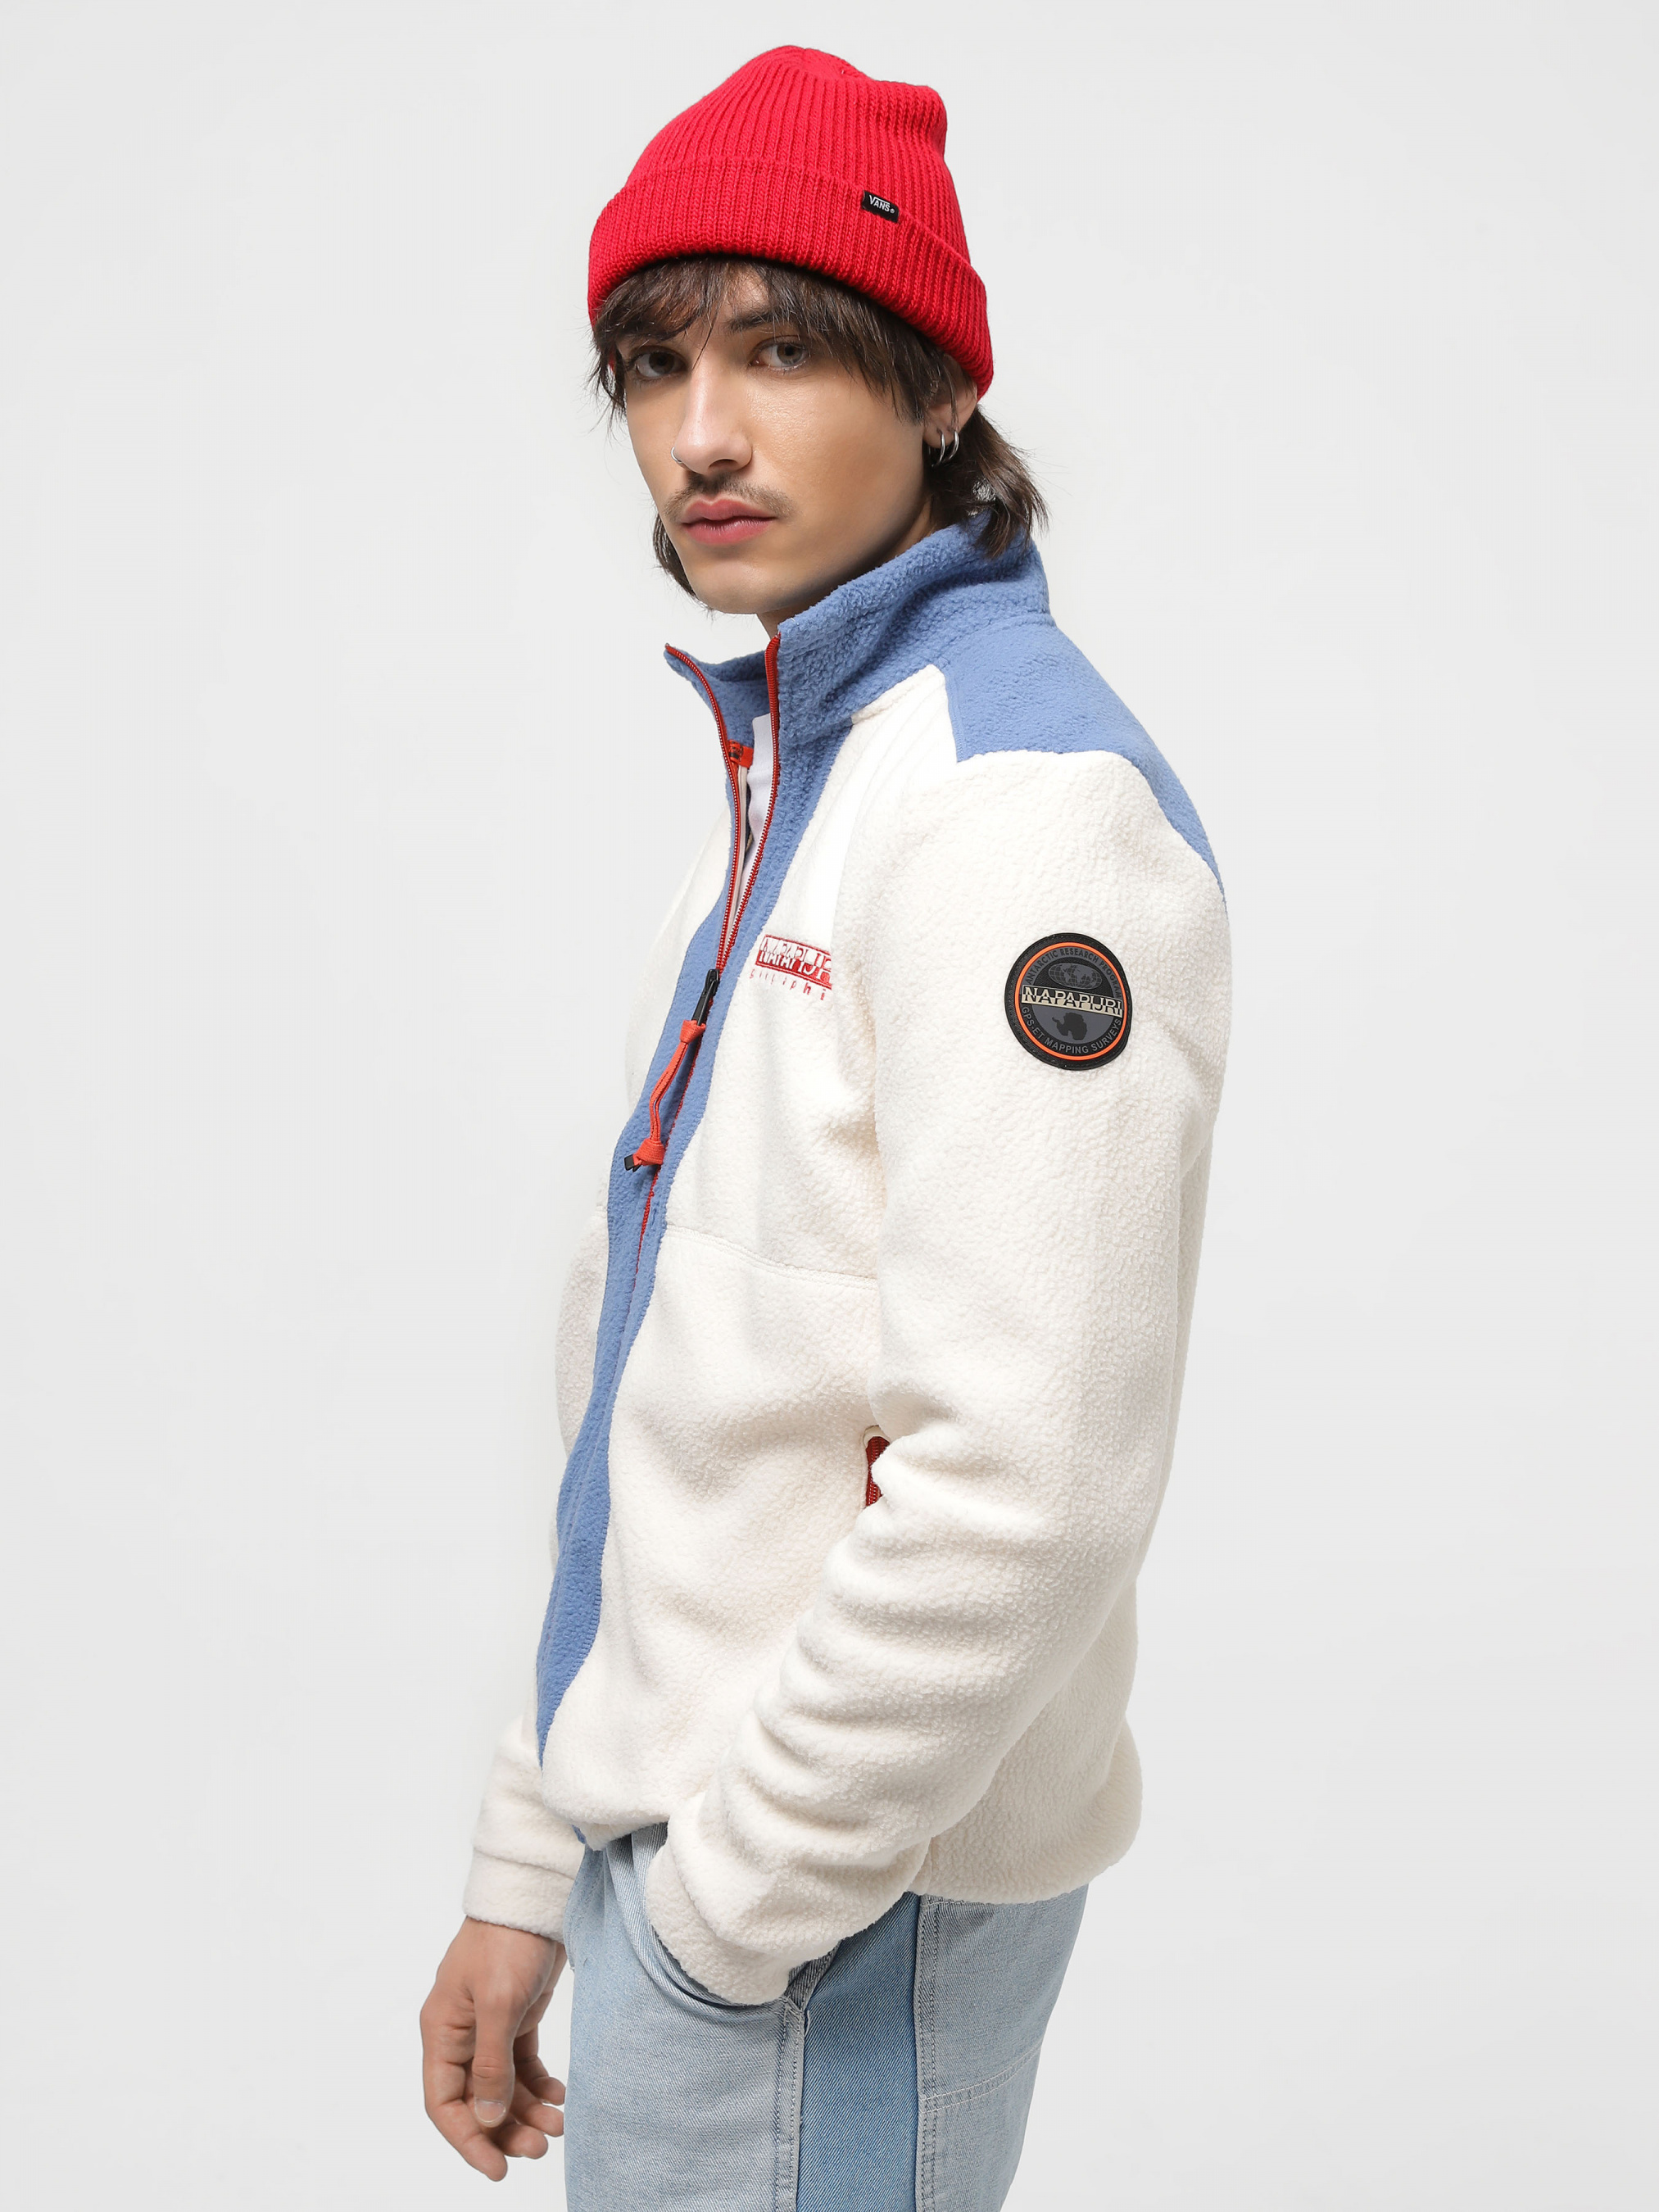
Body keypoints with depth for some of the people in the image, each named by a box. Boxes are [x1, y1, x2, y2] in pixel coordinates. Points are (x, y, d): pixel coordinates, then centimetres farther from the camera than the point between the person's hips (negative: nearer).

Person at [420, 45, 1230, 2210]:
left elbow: (1025, 1484, -26)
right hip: (682, 1842, 8)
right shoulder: (779, 776, 10)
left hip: (824, 1934, -8)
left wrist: (734, 1889, -15)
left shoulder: (1020, 796, -19)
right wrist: (534, 1864, 12)